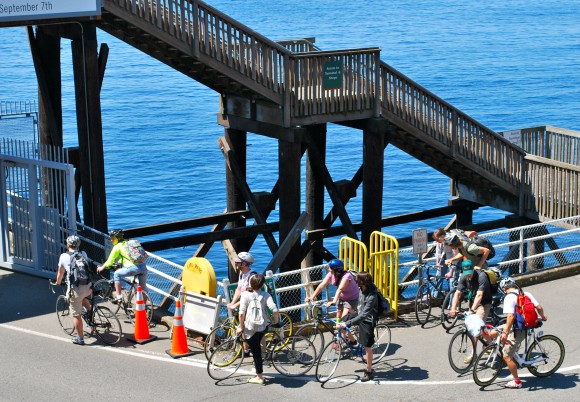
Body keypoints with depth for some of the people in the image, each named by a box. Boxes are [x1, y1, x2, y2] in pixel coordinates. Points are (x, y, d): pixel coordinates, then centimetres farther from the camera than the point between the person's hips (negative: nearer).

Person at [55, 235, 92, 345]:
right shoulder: (83, 254, 11)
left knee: (76, 315, 8)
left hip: (75, 289, -4)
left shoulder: (64, 256, 2)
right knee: (82, 297, 39)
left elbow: (60, 273, 14)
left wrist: (58, 283, 35)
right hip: (88, 287, 4)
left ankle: (80, 339, 14)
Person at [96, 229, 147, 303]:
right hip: (143, 266, 7)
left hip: (134, 268, -7)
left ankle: (119, 297, 11)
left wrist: (102, 267, 28)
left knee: (116, 274, 14)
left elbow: (110, 261, 12)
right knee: (143, 287, 22)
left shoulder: (117, 247, 6)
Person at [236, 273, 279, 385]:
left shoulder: (245, 294, -11)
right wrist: (276, 320, 1)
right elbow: (274, 309, -16)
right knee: (257, 348, 25)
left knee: (255, 351, 5)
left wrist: (241, 327, -7)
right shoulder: (265, 295, -6)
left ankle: (259, 377, 10)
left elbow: (242, 312, -16)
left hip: (250, 328, -3)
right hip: (263, 326, 3)